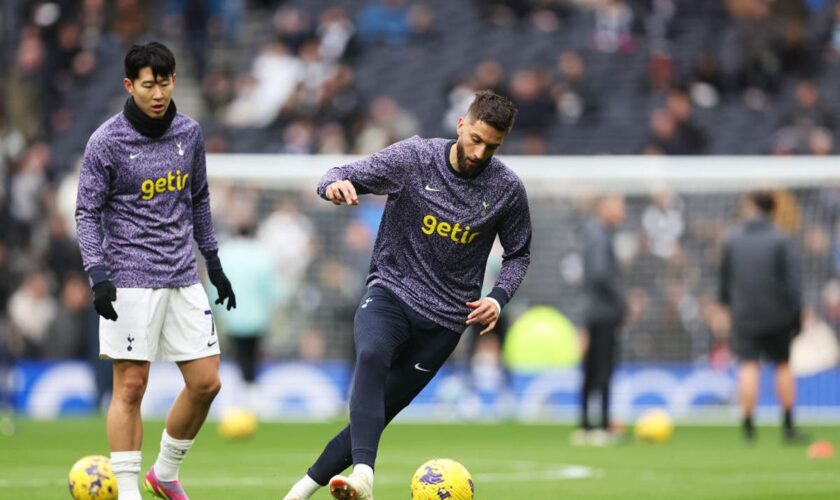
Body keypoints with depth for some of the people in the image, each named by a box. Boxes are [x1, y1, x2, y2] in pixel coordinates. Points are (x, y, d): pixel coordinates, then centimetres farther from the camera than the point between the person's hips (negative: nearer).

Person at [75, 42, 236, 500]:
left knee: (205, 382, 4)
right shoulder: (107, 142, -7)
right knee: (130, 386, -7)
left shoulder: (188, 133, 8)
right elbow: (87, 212, -5)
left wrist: (214, 263, 20)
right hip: (131, 281, -5)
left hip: (183, 278, 5)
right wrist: (98, 276, -17)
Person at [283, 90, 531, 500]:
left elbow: (517, 254, 11)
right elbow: (341, 176, -7)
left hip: (445, 319, 2)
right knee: (371, 357, -34)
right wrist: (335, 184, -32)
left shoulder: (507, 190, -4)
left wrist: (498, 298, -7)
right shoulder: (414, 158, -8)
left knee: (378, 413, 0)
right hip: (390, 293, -2)